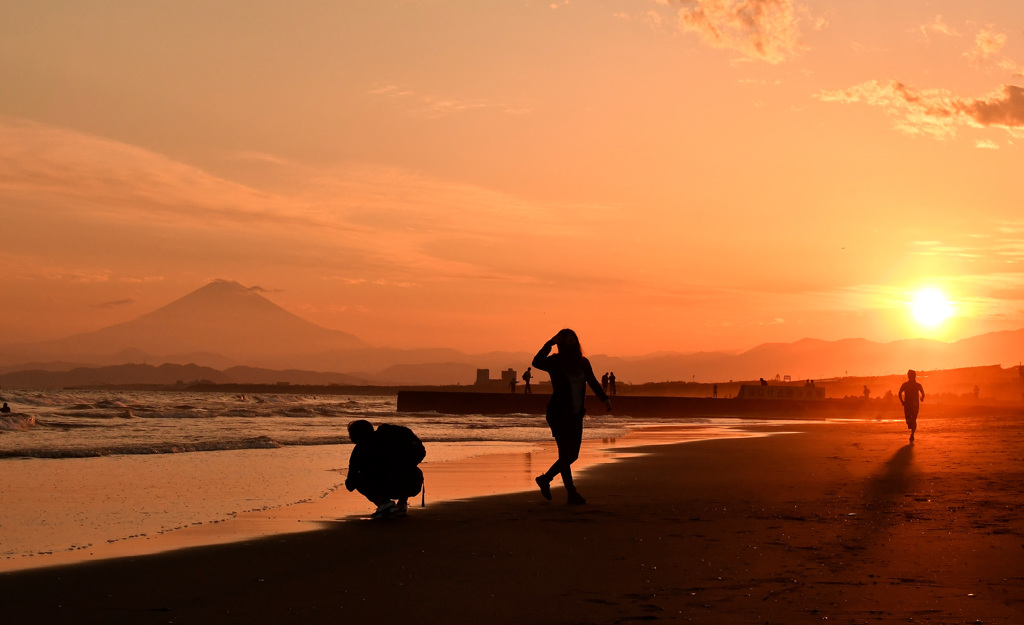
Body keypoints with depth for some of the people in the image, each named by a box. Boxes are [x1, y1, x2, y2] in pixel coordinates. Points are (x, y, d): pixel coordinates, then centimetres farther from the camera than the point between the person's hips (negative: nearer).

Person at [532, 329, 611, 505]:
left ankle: (545, 479, 28)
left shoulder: (583, 363, 8)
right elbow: (537, 362, -26)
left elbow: (593, 382, 15)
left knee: (572, 455, 9)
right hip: (558, 414, -6)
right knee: (566, 454, -7)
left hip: (576, 415, 6)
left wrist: (605, 398, 3)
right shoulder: (555, 362, -8)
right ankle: (572, 494, -2)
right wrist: (550, 343, -26)